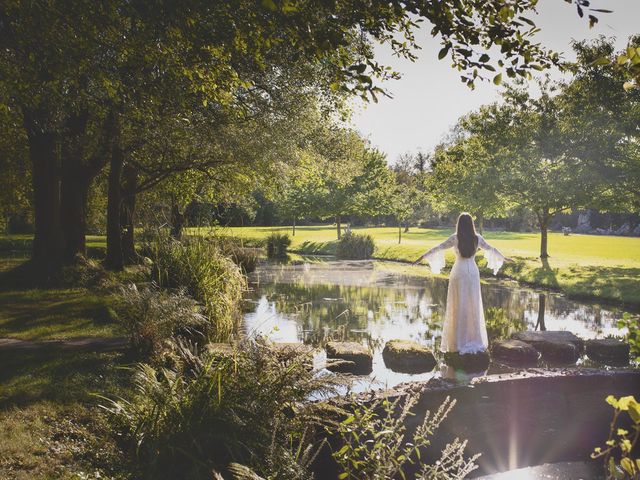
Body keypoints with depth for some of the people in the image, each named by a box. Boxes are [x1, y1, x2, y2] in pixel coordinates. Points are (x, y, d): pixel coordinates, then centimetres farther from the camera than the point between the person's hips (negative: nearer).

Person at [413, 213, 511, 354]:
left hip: (459, 272, -3)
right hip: (473, 272, 3)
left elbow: (438, 248, -7)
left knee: (458, 306, 2)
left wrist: (422, 257, -1)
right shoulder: (477, 238, 1)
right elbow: (490, 249, 15)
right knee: (473, 306, 11)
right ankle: (475, 340, 16)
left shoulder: (455, 238, -9)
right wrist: (503, 258, 31)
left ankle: (458, 342, 5)